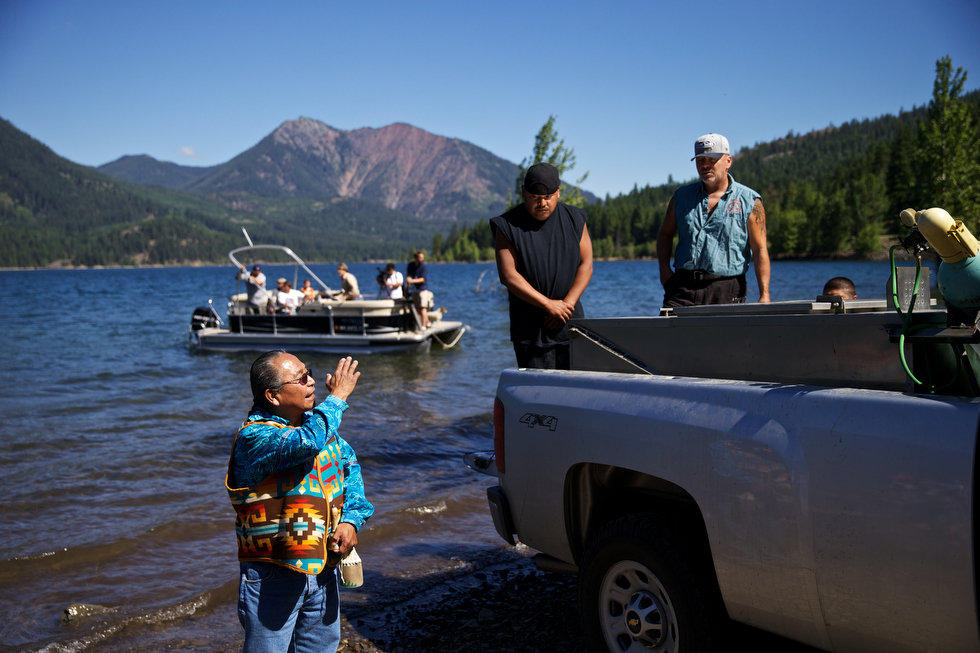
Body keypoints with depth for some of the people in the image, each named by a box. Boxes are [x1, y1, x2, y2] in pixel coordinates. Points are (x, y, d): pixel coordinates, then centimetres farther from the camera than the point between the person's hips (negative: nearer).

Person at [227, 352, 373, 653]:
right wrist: (337, 397, -23)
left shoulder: (321, 424, 5)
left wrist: (351, 519, -3)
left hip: (322, 569, 7)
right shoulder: (253, 437, -20)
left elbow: (350, 468, 14)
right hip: (271, 578, -7)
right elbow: (307, 442, -37)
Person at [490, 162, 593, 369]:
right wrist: (548, 304, -15)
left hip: (570, 321, 3)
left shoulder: (574, 220, 6)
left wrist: (567, 304, -10)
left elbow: (586, 265, 3)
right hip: (529, 325, -3)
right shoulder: (508, 226, -4)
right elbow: (508, 275, -11)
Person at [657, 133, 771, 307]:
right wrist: (664, 268, 7)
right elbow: (665, 233, 24)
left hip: (726, 291, -2)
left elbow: (760, 249, -1)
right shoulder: (681, 196, 14)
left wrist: (764, 295, -8)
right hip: (682, 286, 2)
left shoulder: (748, 201, 3)